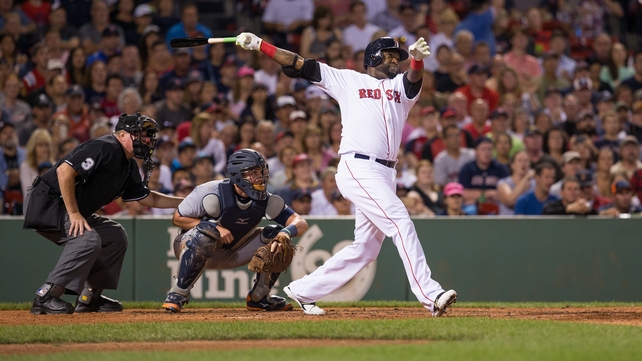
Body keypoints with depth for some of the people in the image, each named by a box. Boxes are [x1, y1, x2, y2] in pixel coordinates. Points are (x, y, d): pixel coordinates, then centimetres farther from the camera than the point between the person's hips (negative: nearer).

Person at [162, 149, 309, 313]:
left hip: (232, 253, 5)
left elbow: (301, 223, -18)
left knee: (276, 235, -11)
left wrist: (286, 232, -42)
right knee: (204, 234, -39)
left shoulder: (266, 201, -14)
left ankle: (259, 297, 2)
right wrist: (215, 227, -31)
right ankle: (177, 294, -24)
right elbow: (177, 218, -19)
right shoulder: (213, 193, -26)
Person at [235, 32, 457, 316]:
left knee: (365, 249, 8)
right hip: (358, 168, -6)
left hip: (384, 175, 6)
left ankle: (303, 291, 21)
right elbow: (299, 65, 10)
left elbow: (414, 78, -5)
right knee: (401, 223, -19)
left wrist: (417, 57, -28)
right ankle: (430, 295, -25)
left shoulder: (400, 87, 19)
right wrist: (259, 45, 1)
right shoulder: (349, 80, 11)